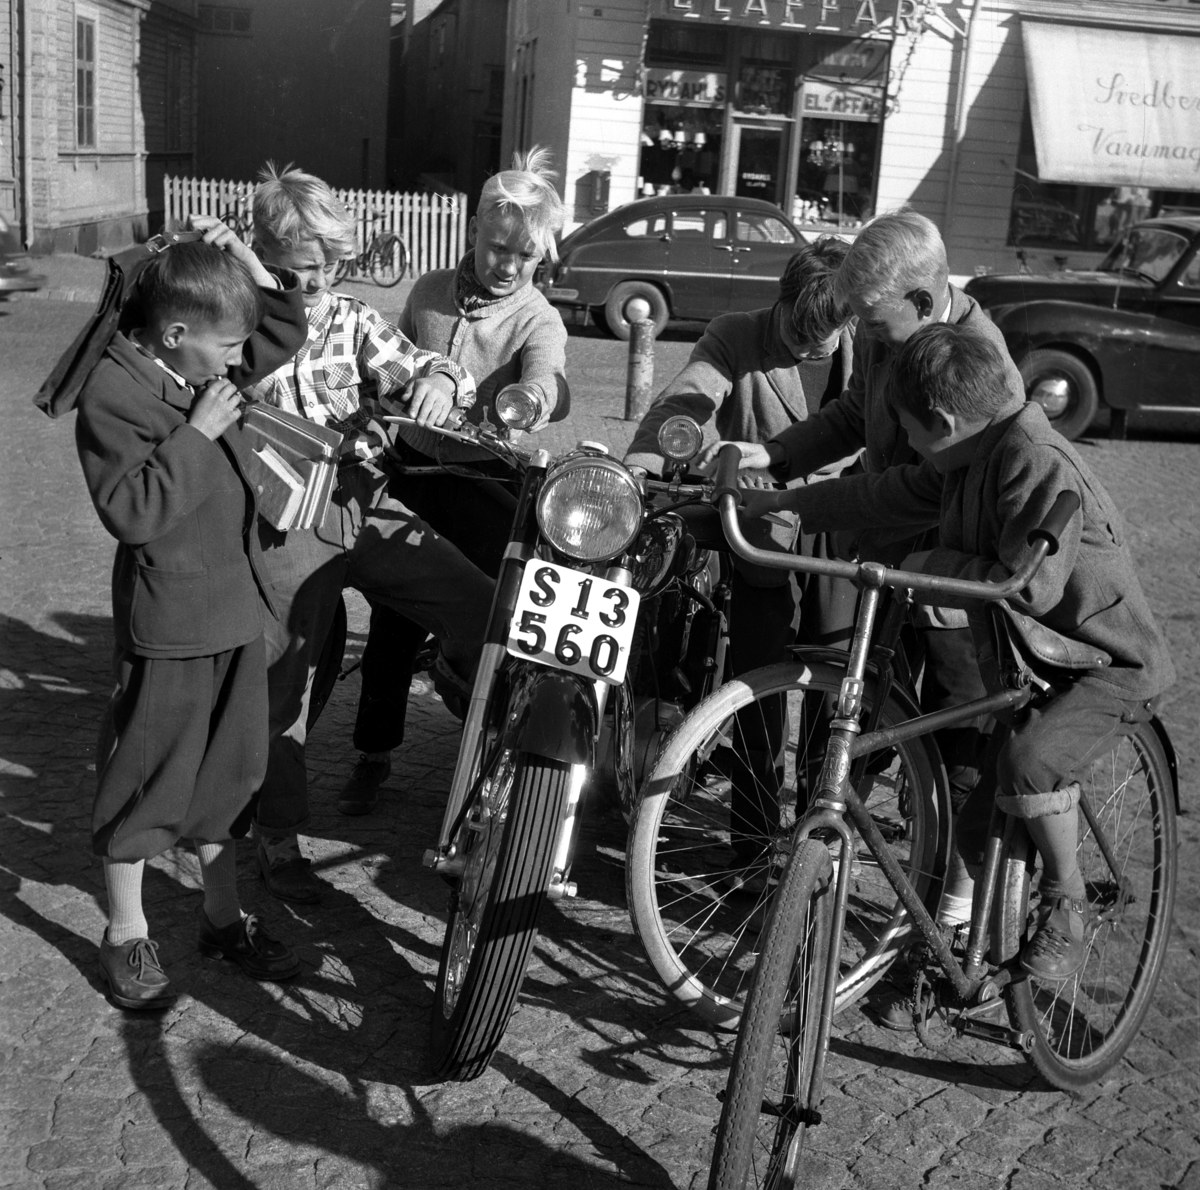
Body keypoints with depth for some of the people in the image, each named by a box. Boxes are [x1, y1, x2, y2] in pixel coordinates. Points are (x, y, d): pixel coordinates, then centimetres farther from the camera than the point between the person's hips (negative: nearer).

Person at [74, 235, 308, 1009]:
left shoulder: (208, 367, 5)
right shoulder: (115, 393, -18)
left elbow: (288, 330, 18)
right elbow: (129, 510, -26)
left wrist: (251, 270, 2)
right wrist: (195, 433, -24)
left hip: (236, 611, 8)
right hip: (167, 625, -8)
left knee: (227, 771, 17)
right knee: (146, 780, 6)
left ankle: (224, 917, 33)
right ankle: (127, 936, 23)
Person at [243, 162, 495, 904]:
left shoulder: (351, 319, 9)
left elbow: (408, 367, -1)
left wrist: (438, 379, -22)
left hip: (365, 503, 3)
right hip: (282, 518, -3)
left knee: (486, 614, -12)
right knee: (281, 683, 5)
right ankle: (279, 840, 24)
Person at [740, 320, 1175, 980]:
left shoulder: (1038, 461, -26)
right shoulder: (968, 458, 2)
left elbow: (1031, 586, -32)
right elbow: (886, 494, 14)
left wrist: (935, 564, -19)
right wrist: (786, 500, 17)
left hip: (1107, 659, -8)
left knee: (1030, 759, -33)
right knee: (978, 829, 7)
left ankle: (1065, 907, -10)